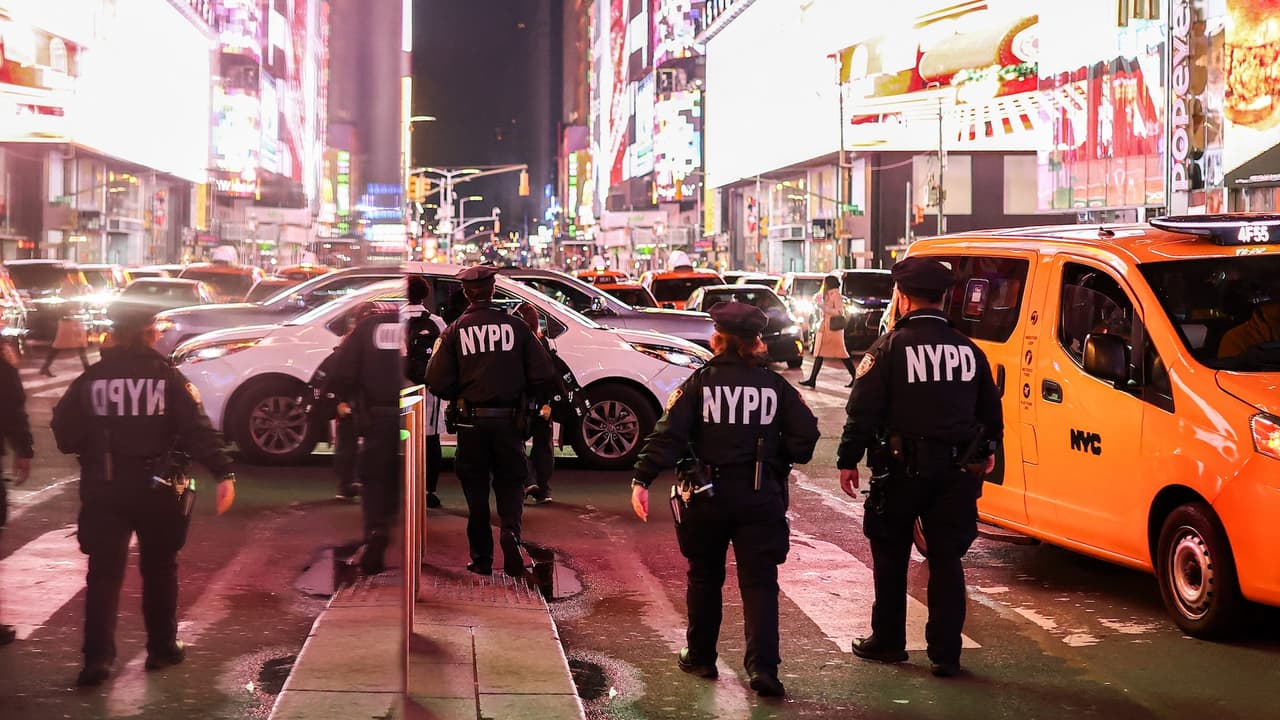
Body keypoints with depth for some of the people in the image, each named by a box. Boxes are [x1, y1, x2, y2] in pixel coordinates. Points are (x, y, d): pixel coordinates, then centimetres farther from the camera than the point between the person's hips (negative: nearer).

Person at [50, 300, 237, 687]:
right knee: (159, 568, 15)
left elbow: (65, 434, -1)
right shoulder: (168, 378, -7)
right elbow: (197, 430, -16)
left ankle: (97, 657, -5)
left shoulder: (90, 380, -2)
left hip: (103, 488, 1)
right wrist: (224, 472, -19)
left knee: (104, 571, 4)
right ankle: (162, 648, 21)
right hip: (156, 487, -1)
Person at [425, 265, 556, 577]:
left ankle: (481, 558, 15)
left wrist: (459, 396, 12)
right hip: (508, 420, 0)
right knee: (510, 482, 13)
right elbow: (543, 375, -5)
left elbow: (438, 382, -9)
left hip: (471, 422, 0)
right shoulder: (515, 326, -3)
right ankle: (511, 532, -14)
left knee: (476, 489, 12)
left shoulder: (454, 332, -4)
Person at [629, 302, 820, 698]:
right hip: (760, 497, 0)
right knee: (759, 581, 1)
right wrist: (779, 461, 15)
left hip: (708, 496, 0)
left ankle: (700, 657, 26)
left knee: (705, 577, 16)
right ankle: (762, 666, -11)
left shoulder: (700, 383, -5)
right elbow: (805, 434, -2)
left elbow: (669, 434, -12)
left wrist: (642, 479, -14)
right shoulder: (775, 385, 1)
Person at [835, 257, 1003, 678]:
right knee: (947, 561, 7)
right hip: (956, 471, 4)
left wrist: (848, 460, -4)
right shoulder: (968, 350, 7)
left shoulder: (890, 347, -8)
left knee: (890, 557, 12)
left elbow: (863, 411, -11)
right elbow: (991, 411, 16)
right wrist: (987, 451, 32)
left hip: (902, 469, -3)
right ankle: (945, 654, 7)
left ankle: (888, 641, 21)